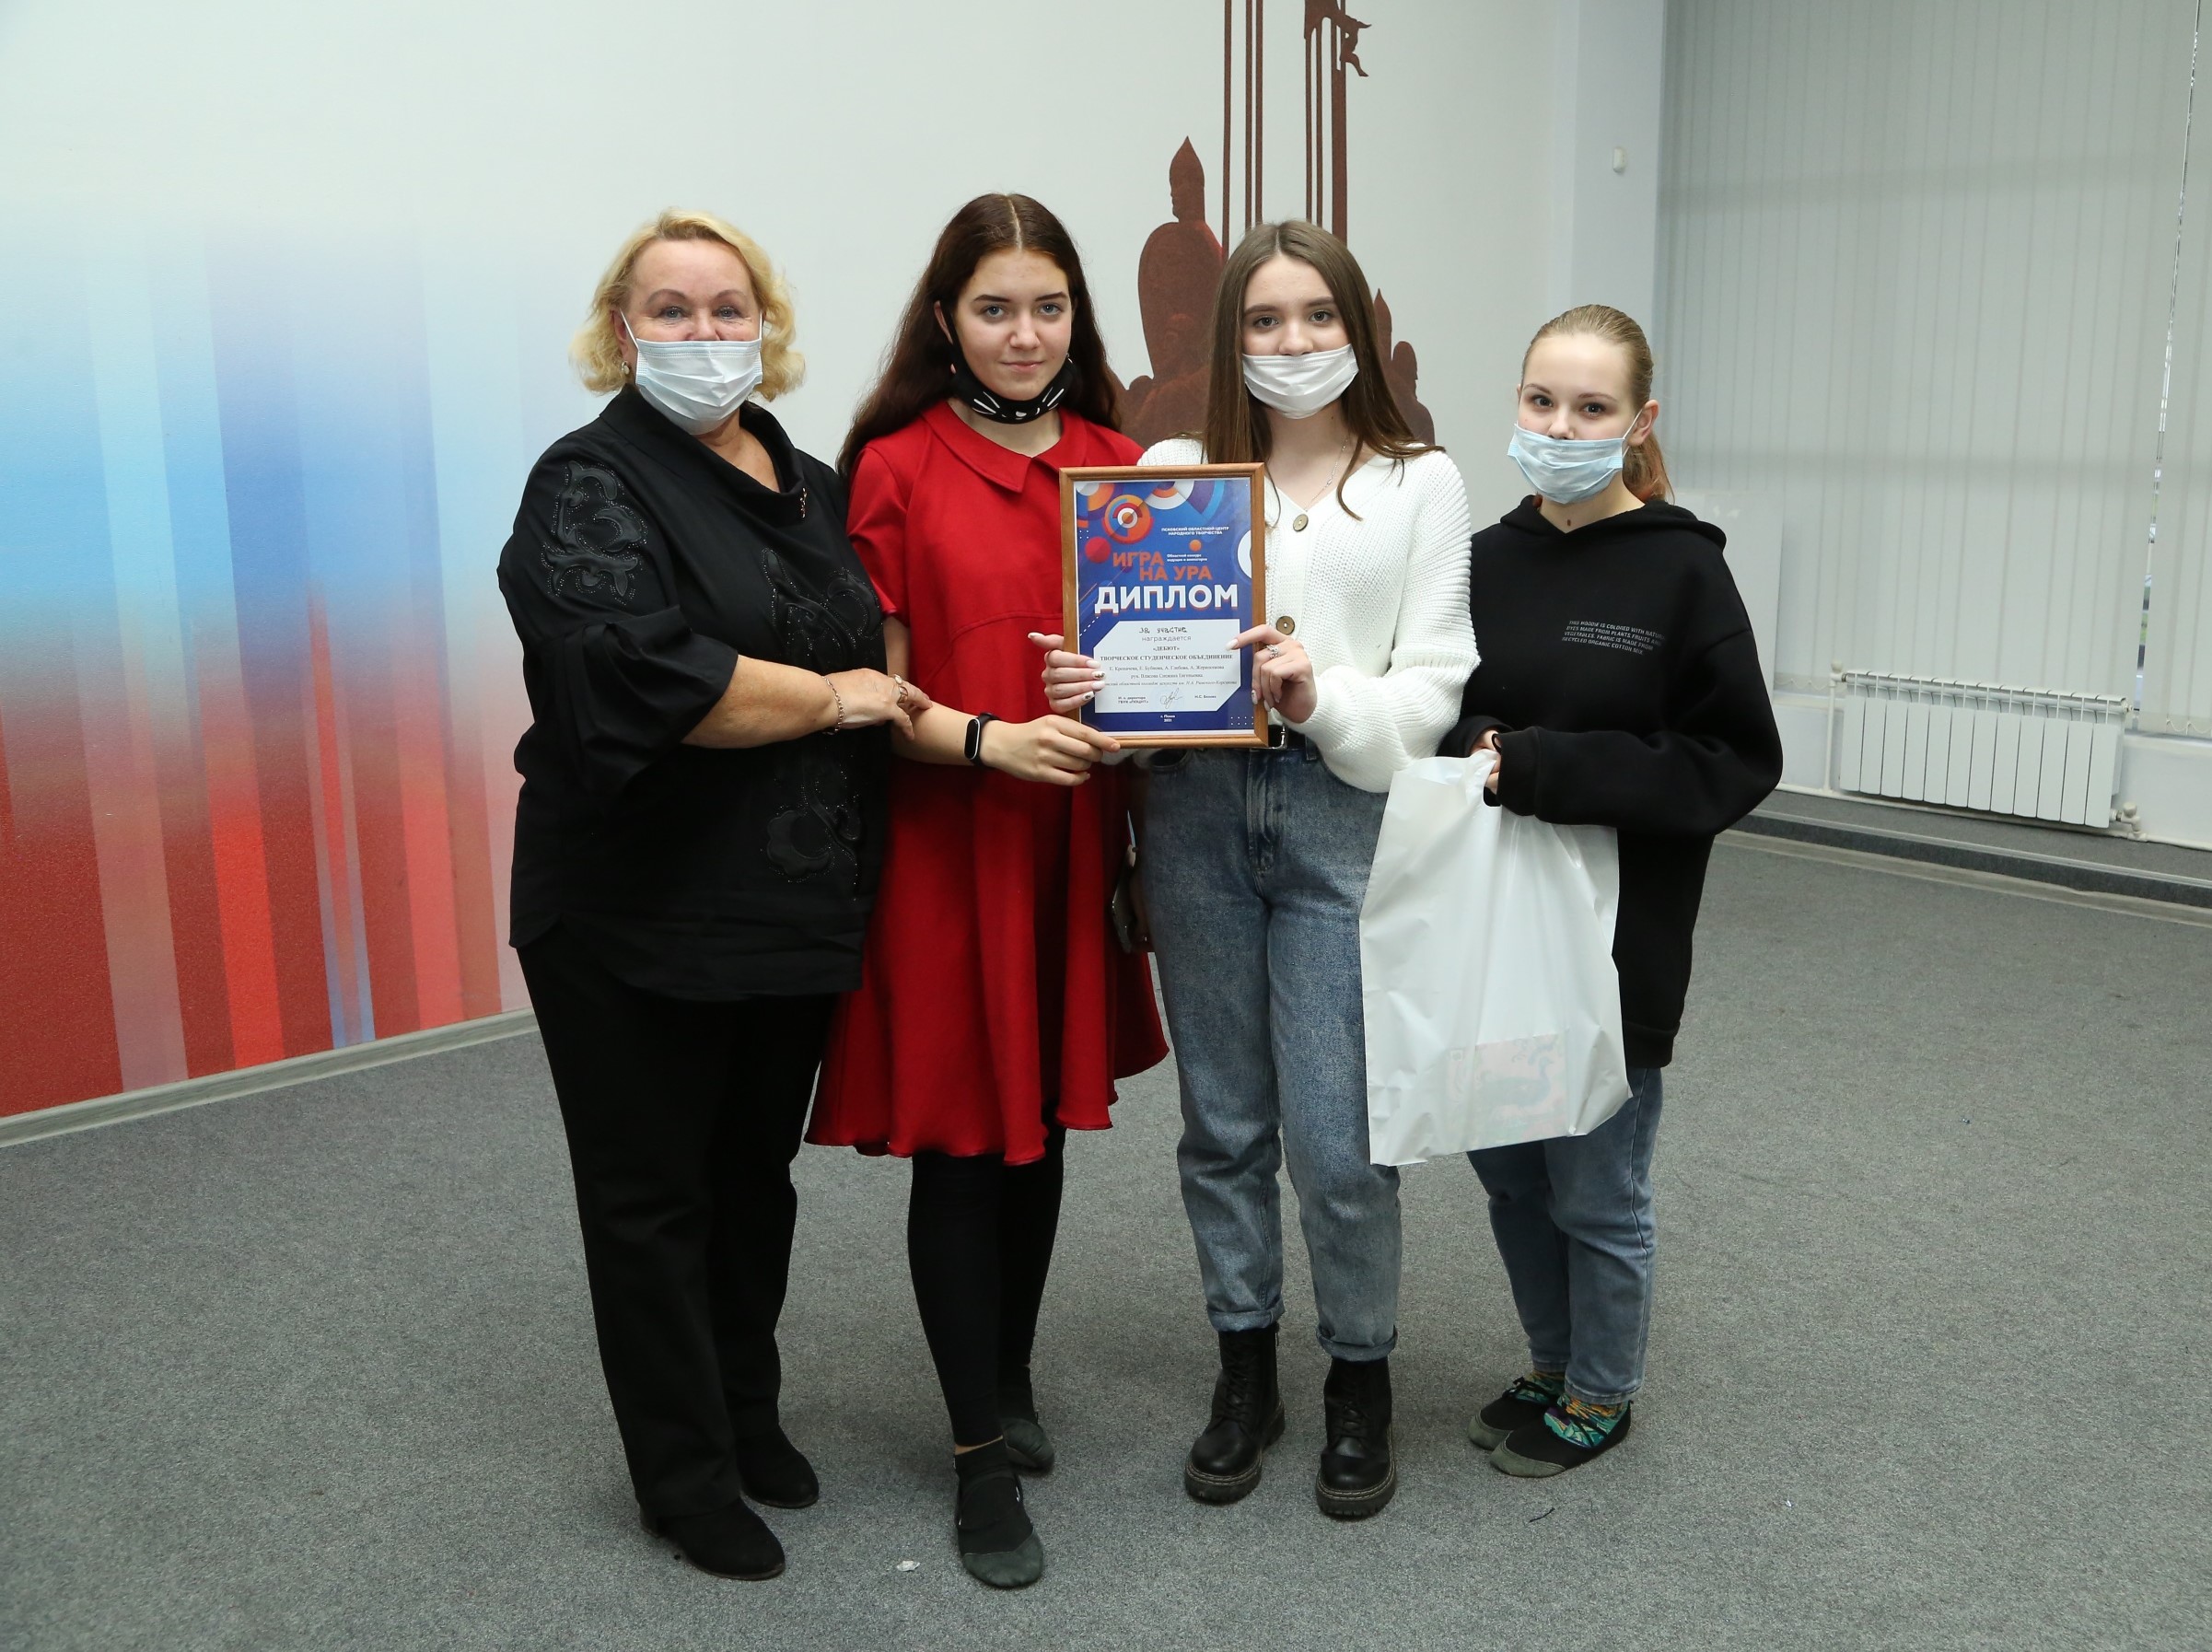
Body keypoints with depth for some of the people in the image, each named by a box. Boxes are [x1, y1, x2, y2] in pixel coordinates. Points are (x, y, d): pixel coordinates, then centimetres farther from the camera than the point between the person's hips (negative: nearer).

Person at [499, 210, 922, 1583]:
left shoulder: (813, 486, 11)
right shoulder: (593, 486, -10)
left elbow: (873, 644, 21)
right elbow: (640, 678, -26)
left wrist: (919, 710, -1)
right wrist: (834, 699, -16)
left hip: (796, 905, 6)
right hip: (640, 915, -6)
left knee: (759, 1171, 19)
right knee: (654, 1194, 8)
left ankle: (749, 1412, 38)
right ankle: (686, 1473, 24)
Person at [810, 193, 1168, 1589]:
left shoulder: (1115, 462, 8)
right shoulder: (895, 469, -5)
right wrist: (989, 742, -24)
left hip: (1073, 841, 4)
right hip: (943, 845, -4)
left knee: (1043, 1118, 15)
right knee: (959, 1135, 3)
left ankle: (1010, 1381, 37)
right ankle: (984, 1455, 18)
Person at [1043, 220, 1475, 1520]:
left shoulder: (1422, 484, 5)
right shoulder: (1176, 472, 9)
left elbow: (1433, 688, 0)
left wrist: (1325, 695, -19)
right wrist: (1086, 686, -13)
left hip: (1343, 816, -2)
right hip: (1200, 812, 2)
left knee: (1337, 1136, -1)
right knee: (1224, 1122, 12)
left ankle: (1361, 1381, 23)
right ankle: (1246, 1373, 30)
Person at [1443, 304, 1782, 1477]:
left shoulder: (1681, 572, -11)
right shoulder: (1483, 561, 3)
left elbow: (1738, 763, -14)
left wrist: (1542, 769, -22)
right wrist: (1463, 761, -11)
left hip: (1612, 940, -5)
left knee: (1595, 1188, 10)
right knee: (1507, 1167, 17)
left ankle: (1601, 1395, 34)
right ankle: (1550, 1366, 39)